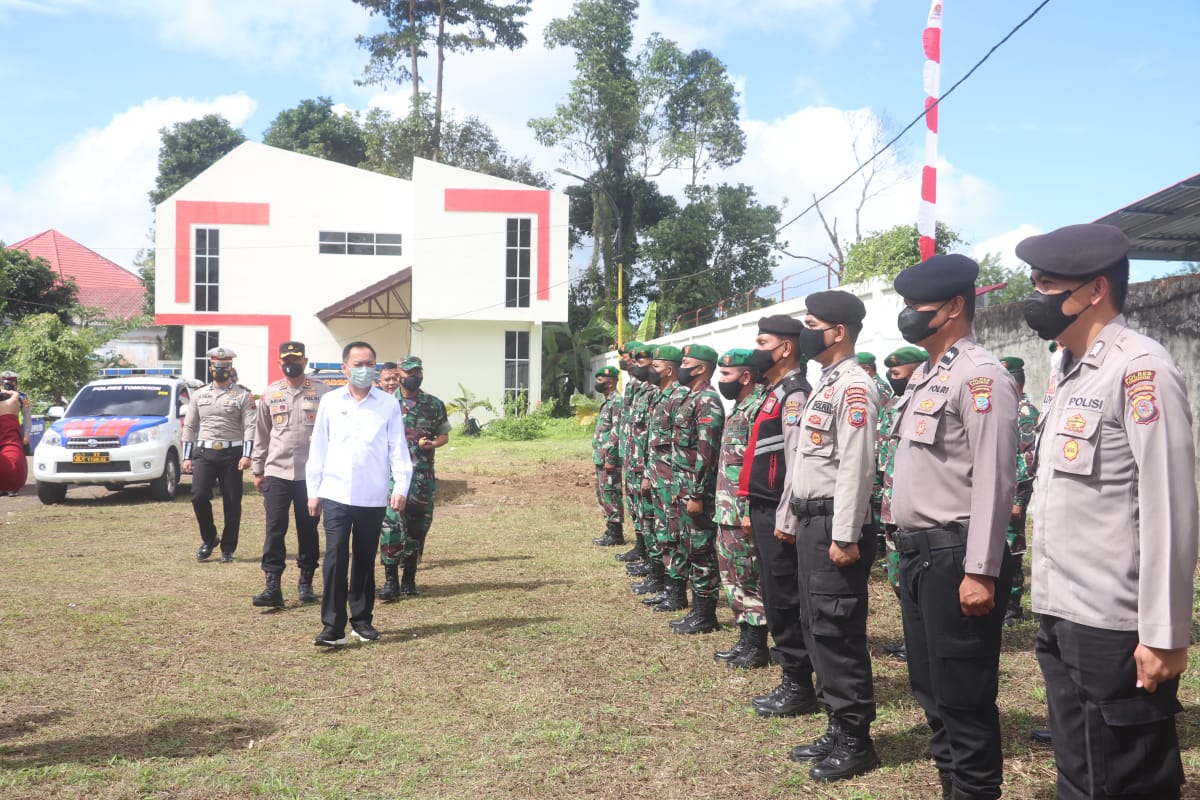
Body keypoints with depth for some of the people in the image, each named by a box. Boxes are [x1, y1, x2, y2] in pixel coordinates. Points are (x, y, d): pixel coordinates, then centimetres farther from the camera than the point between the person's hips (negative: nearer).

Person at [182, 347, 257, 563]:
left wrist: (247, 455, -17)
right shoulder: (199, 395, 11)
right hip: (204, 453, 2)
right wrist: (186, 457, 6)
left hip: (232, 454, -2)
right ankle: (208, 539, 10)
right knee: (199, 496, -12)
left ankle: (227, 549, 13)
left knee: (232, 503, 1)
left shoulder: (243, 396, 1)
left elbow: (250, 426, -6)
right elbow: (189, 426, 12)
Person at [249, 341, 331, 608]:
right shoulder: (270, 393, 7)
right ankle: (272, 586, -3)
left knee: (308, 530, 8)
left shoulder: (321, 392, 0)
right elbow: (262, 434, 13)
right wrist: (257, 469, 12)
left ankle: (306, 582, 21)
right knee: (274, 530, -4)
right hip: (276, 472, 1)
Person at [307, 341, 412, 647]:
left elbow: (398, 448, 2)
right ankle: (333, 626, -4)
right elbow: (318, 448, 8)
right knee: (335, 558, -7)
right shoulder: (330, 401, 5)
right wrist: (313, 490, 6)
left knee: (365, 561, 11)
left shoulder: (388, 404, 3)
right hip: (336, 495, 0)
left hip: (373, 497, 0)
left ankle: (362, 619, 23)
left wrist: (401, 487, -7)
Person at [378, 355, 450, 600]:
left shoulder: (434, 405, 8)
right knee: (390, 525, -11)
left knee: (417, 527, 7)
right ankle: (391, 580, -5)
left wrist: (432, 444, -7)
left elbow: (444, 434, 14)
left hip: (423, 476, 2)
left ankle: (409, 578, 19)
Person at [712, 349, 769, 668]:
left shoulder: (758, 408, -16)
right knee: (734, 578, 14)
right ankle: (746, 640, 23)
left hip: (743, 513, -10)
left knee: (749, 579, -2)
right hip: (728, 512, 10)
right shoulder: (739, 409, 16)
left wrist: (750, 511, -23)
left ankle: (756, 648, 7)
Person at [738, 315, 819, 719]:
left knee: (785, 602, -3)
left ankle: (799, 689, 7)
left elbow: (798, 462, -21)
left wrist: (784, 519, -22)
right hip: (763, 513, 10)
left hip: (778, 515, -10)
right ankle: (792, 681, 23)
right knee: (776, 601, 14)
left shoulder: (795, 395, -14)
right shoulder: (775, 393, 18)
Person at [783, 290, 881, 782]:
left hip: (835, 525, -10)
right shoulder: (824, 385, 17)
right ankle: (837, 729, 24)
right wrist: (796, 521, 21)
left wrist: (845, 536, -23)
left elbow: (856, 467, -20)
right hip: (811, 522, 10)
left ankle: (856, 741, 8)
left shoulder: (854, 387, -14)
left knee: (839, 634, -3)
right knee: (817, 631, 14)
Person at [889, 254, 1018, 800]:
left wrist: (981, 571, -21)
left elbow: (994, 481, -19)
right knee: (930, 688, 17)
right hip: (918, 552, 10)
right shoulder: (925, 376, 16)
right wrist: (910, 551, 18)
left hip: (954, 555, -10)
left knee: (964, 696, -1)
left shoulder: (979, 375, -13)